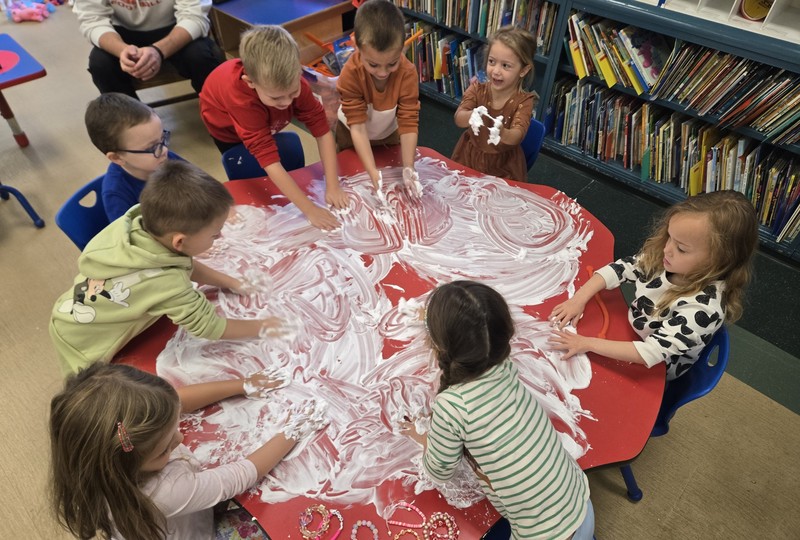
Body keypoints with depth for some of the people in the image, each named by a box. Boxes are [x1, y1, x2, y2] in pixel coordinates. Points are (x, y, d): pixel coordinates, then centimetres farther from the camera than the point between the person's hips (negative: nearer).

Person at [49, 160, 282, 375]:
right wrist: (261, 327, -13)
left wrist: (231, 282, -2)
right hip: (83, 345, -6)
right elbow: (208, 327, -25)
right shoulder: (169, 284, -40)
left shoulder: (136, 222, -21)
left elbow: (186, 264, -2)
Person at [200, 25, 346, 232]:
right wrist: (310, 210, -55)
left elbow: (322, 130, -35)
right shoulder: (242, 100, -49)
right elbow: (270, 161, -51)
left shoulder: (292, 82, -38)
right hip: (225, 122, -3)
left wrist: (333, 186, -42)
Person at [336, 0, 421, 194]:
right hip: (352, 133, -1)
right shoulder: (350, 74, -36)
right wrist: (372, 171, -46)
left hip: (388, 133, 1)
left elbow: (409, 122, -31)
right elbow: (357, 125, -36)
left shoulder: (408, 73, -32)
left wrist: (408, 167, -42)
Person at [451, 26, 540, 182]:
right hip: (469, 157, 2)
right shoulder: (477, 88, -6)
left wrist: (502, 133, -53)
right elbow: (458, 118, -21)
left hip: (503, 166, -2)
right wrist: (472, 116, -45)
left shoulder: (524, 101, -13)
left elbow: (517, 136, -29)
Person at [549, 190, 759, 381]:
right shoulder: (661, 257, -19)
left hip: (651, 375, -5)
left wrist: (587, 344, -36)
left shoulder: (703, 308, -35)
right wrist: (579, 300, -23)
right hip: (628, 336, 5)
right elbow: (619, 269, -9)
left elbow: (652, 353, -36)